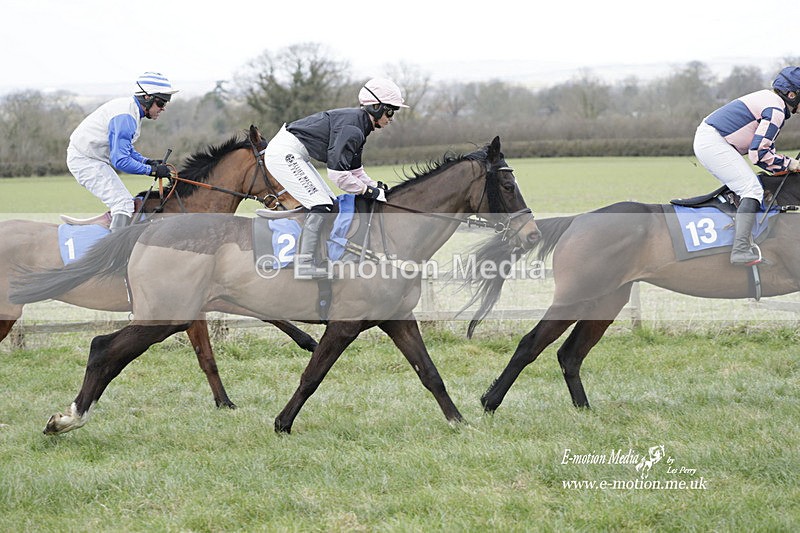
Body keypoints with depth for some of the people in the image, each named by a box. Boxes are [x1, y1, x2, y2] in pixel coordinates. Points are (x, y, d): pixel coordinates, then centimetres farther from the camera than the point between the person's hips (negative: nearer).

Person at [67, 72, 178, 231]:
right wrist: (151, 170, -23)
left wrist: (146, 161, 1)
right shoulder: (126, 117, -26)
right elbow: (120, 160, -30)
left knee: (124, 203, 15)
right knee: (124, 204, -17)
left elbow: (123, 148, 16)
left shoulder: (130, 108, 7)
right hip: (85, 161, -11)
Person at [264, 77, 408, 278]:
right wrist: (370, 191, -15)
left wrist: (376, 186, 4)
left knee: (329, 202, 13)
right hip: (284, 153, -11)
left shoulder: (359, 125, 11)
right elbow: (338, 174, -24)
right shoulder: (352, 127, -22)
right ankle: (305, 264, -14)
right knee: (321, 205, -14)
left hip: (292, 155, 11)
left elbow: (354, 170, 18)